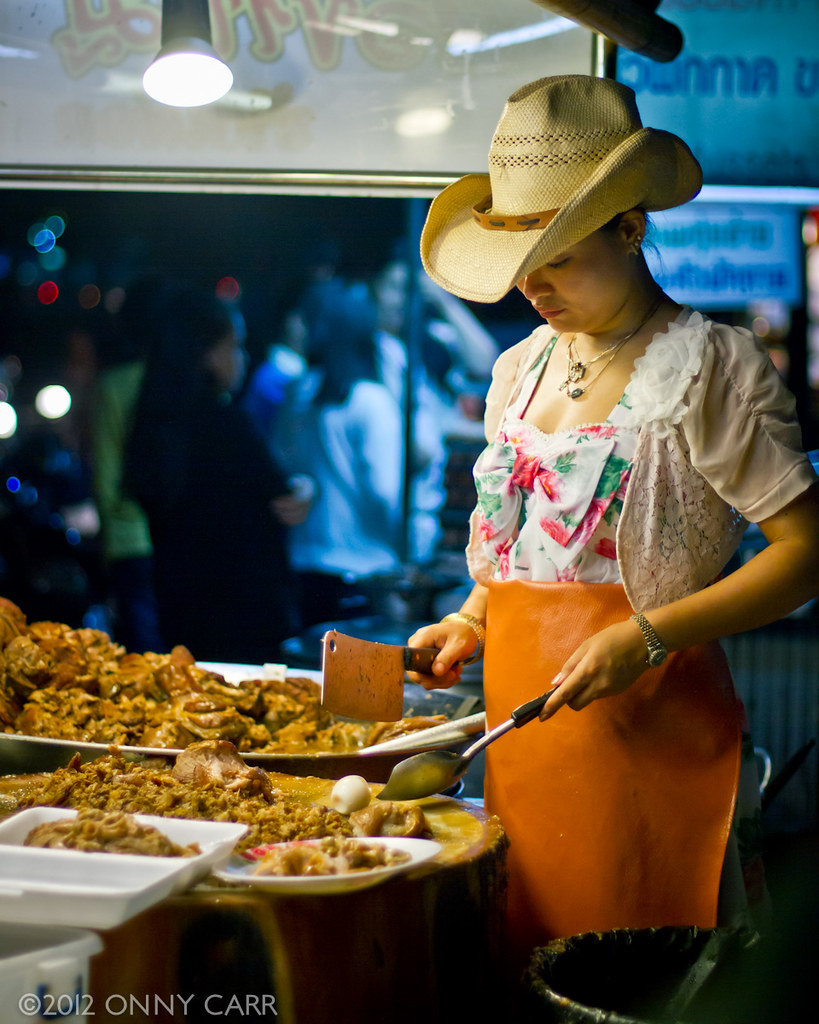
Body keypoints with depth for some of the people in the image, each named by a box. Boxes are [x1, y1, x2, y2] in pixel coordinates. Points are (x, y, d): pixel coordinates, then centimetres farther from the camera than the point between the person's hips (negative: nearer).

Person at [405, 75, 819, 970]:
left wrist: (649, 636, -19)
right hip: (521, 723, 6)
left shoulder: (706, 367, -8)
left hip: (649, 722, -6)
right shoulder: (519, 369, 14)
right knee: (523, 964, 10)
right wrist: (471, 622, 8)